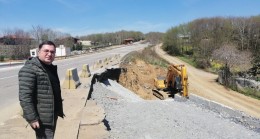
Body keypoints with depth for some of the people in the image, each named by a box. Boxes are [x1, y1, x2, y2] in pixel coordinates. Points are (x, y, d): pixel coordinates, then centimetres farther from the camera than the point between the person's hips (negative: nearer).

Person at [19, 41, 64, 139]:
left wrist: (59, 110, 22)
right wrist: (32, 118, -25)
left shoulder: (51, 67, 11)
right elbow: (25, 96, -23)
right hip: (42, 117, -9)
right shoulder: (29, 69, -18)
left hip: (53, 114, 9)